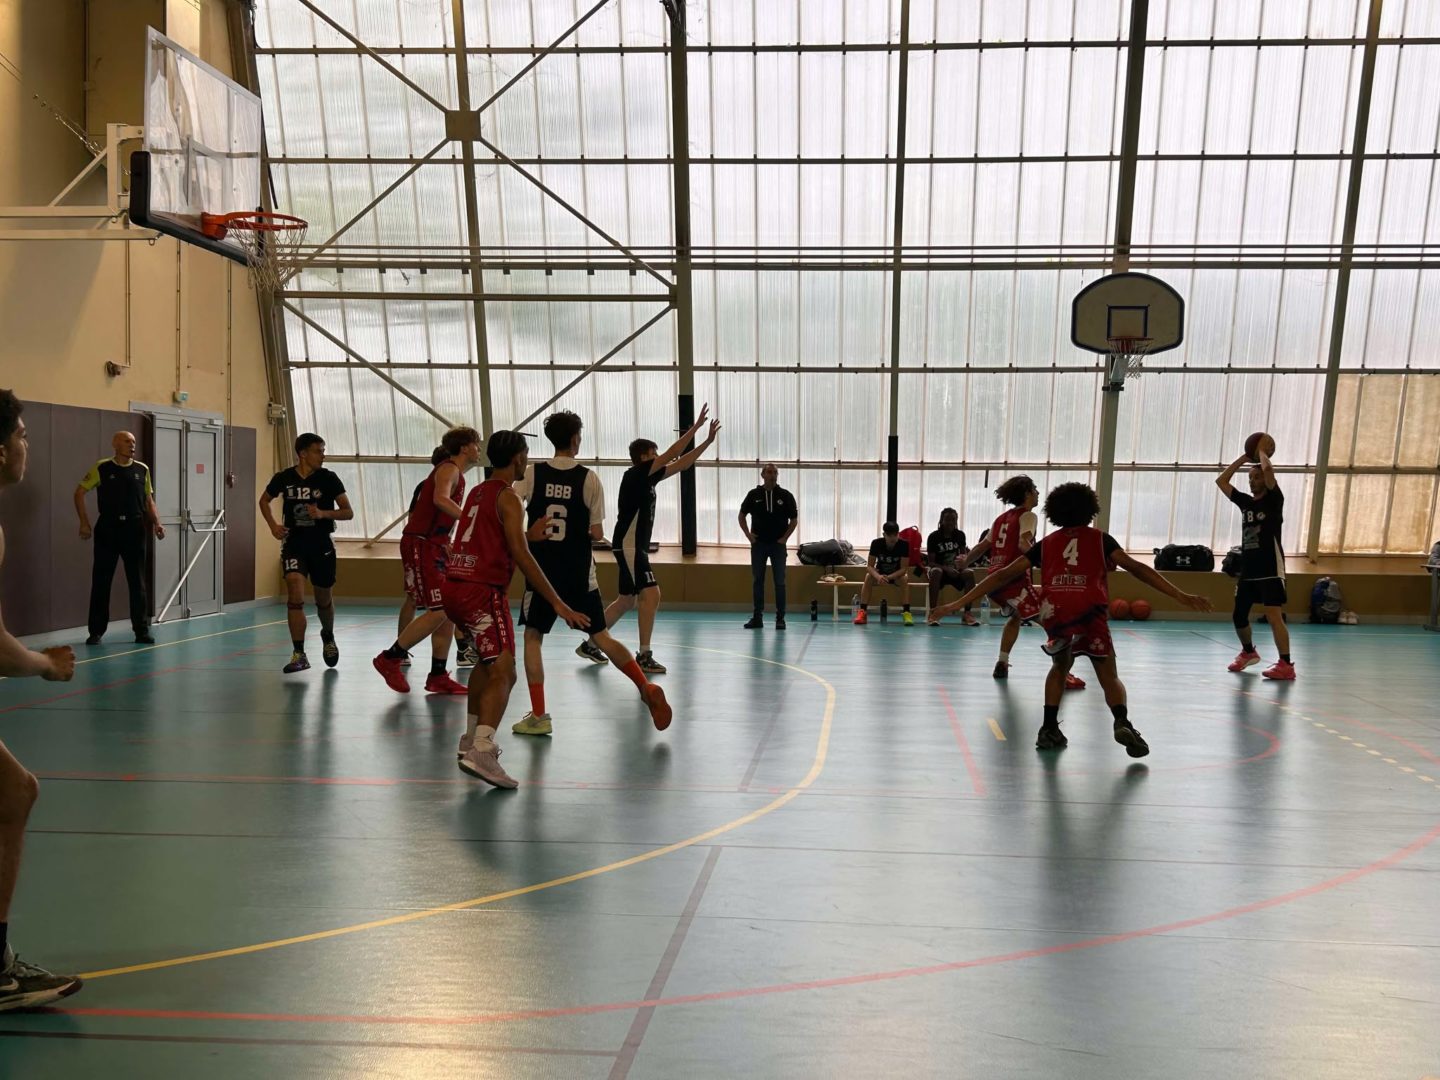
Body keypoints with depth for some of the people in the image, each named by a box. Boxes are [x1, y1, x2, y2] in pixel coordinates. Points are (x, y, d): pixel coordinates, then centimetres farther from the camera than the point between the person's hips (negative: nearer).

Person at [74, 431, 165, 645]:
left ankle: (142, 630, 11)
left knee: (137, 582, 5)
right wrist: (84, 522, -3)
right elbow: (79, 492, 3)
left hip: (134, 529, 2)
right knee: (101, 581, 4)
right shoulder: (101, 467, -2)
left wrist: (156, 523, -1)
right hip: (107, 529, -2)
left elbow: (149, 500, 13)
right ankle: (96, 631, 15)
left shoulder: (142, 470, 7)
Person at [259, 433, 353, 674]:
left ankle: (328, 638, 44)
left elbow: (348, 512, -6)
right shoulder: (284, 478, -4)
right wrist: (273, 525, -1)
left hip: (322, 545, 0)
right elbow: (264, 500, 15)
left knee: (323, 599, 14)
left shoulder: (328, 478, -7)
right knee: (295, 596, -16)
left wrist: (323, 513, -23)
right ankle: (299, 655, -10)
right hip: (294, 543, 0)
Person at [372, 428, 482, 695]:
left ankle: (438, 677, 12)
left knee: (449, 611, 7)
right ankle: (390, 659, 0)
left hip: (434, 547, 10)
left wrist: (450, 548, 20)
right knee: (438, 611, -13)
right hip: (420, 545, -10)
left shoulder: (456, 474, 20)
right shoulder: (449, 469, -10)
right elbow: (440, 499, -32)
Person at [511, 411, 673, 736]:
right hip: (580, 574, 1)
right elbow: (597, 533, -4)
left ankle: (538, 716, 8)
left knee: (532, 636, 13)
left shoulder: (533, 472, -4)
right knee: (601, 636, 13)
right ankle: (647, 689, 2)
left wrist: (526, 535, 5)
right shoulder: (588, 478, -4)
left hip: (542, 571, -1)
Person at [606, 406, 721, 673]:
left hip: (636, 547, 10)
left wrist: (708, 441, 9)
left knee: (627, 600, 16)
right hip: (629, 546, -10)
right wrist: (695, 427, -18)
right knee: (651, 594, -16)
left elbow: (681, 464, 14)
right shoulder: (635, 475, -13)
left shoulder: (648, 478, 12)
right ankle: (644, 656, -14)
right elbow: (672, 456, -19)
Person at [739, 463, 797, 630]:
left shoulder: (785, 496, -1)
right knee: (758, 581, 5)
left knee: (779, 582, 0)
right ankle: (757, 617, 11)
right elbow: (742, 516, 11)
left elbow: (794, 519, 5)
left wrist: (785, 537, -3)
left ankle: (780, 618, 6)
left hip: (778, 545, -1)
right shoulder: (754, 495, 2)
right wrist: (748, 535, 2)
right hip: (758, 544, 1)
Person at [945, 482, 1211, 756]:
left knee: (1060, 667, 27)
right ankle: (1122, 723, -17)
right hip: (1091, 612, -2)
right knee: (1109, 677, 10)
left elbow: (1004, 575, 20)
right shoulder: (1100, 538, 21)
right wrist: (1181, 596, 10)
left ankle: (1049, 729, 17)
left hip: (1055, 613, 2)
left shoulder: (1046, 543, 24)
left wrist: (959, 602, 22)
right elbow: (1136, 568, 11)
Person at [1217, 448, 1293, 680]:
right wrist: (1244, 457, 12)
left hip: (1270, 570, -7)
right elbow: (1221, 481, 13)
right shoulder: (1245, 502, 12)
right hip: (1247, 570, 7)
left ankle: (1286, 665, -18)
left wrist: (1261, 453, -1)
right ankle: (1248, 652, 37)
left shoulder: (1274, 500, -4)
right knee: (1238, 616, 13)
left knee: (1273, 615, -17)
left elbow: (1268, 470, -21)